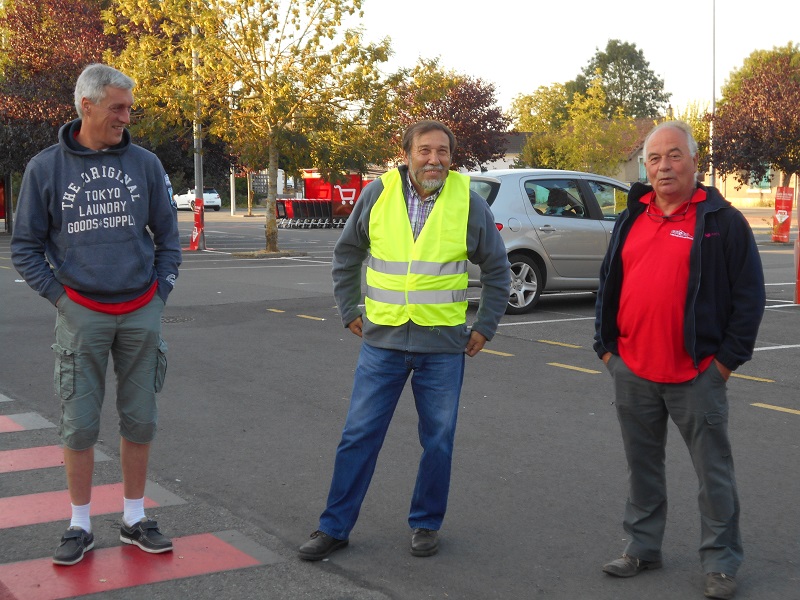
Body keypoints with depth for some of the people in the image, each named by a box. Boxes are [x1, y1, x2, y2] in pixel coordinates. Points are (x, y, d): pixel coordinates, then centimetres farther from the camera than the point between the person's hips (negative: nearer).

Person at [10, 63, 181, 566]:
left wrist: (160, 290, 5)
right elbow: (26, 246, 4)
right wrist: (58, 295, -3)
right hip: (81, 314, -2)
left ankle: (135, 519, 22)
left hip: (141, 312, 2)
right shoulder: (46, 168, -2)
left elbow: (168, 236, 12)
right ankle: (80, 526, 16)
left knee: (140, 420, 8)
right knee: (80, 424, 3)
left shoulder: (145, 164, 3)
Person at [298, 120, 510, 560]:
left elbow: (497, 271, 8)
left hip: (443, 346, 0)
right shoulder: (377, 194, -2)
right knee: (359, 436, 4)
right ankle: (334, 527, 15)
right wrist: (350, 311, 9)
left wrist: (484, 327, 5)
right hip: (382, 339, 1)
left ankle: (426, 524, 26)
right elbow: (346, 255, 13)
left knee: (438, 441, 9)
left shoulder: (469, 202, -3)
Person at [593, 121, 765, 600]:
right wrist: (606, 344, 11)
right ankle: (643, 548, 28)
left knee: (713, 470, 4)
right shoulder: (632, 219, 11)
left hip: (697, 374, -5)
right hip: (632, 371, 5)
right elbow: (609, 285, 18)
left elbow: (750, 296, -6)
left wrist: (729, 358, -9)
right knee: (642, 465, 15)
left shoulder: (722, 221, -5)